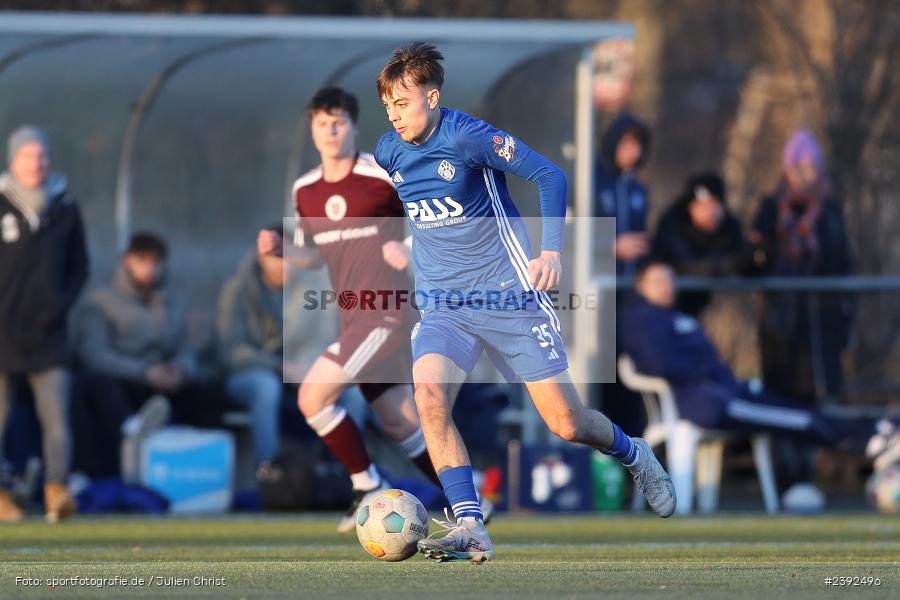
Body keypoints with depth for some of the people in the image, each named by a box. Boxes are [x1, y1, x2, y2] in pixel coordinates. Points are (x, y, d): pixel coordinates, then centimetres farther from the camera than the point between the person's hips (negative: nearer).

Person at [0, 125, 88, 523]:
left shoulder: (64, 209, 6)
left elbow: (79, 266, 16)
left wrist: (61, 303, 1)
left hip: (46, 327, 2)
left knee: (56, 415, -8)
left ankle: (56, 490, -14)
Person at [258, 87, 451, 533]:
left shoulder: (384, 176, -10)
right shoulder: (305, 190, 10)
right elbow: (313, 255, 21)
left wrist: (411, 250, -16)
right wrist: (278, 250, 1)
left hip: (386, 315, -7)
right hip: (356, 321, 7)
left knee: (313, 397, -15)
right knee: (402, 425, 9)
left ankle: (368, 487, -1)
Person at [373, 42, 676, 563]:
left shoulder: (467, 136, -16)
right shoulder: (389, 152, 2)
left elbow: (549, 176, -15)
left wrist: (551, 251, -25)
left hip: (508, 296, -4)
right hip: (442, 306, 4)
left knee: (566, 424, -2)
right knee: (428, 393, -26)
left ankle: (635, 457, 33)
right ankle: (470, 528, -25)